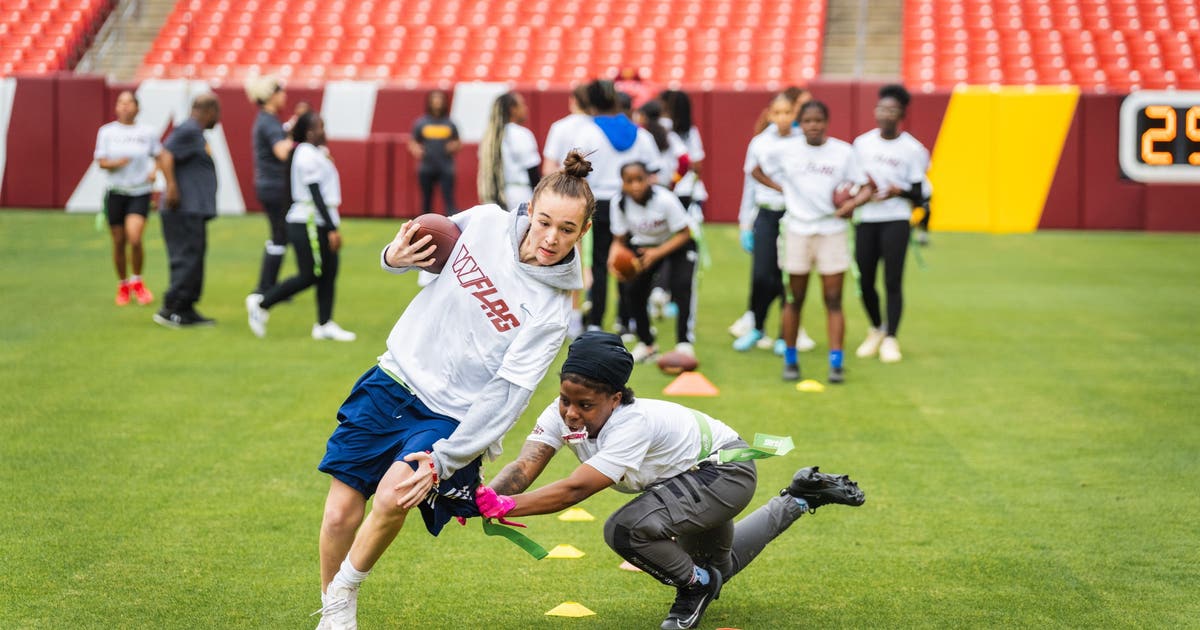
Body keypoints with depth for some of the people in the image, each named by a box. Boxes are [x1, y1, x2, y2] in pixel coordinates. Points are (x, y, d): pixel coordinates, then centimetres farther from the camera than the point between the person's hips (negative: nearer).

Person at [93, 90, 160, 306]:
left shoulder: (147, 133, 2)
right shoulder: (106, 132, 3)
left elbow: (159, 155, 15)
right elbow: (100, 161, 2)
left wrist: (154, 171, -3)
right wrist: (115, 163, -18)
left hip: (140, 192, -1)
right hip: (115, 191, 2)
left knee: (134, 238, -18)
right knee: (118, 242, 5)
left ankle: (137, 282, 5)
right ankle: (122, 285, 25)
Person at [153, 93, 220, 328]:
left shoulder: (196, 133, 18)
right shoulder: (188, 131, -13)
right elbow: (166, 154, -24)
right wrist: (171, 186, -30)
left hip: (195, 211, 10)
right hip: (185, 210, -10)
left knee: (194, 260, 12)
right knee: (187, 260, -10)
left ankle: (186, 309, 16)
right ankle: (170, 309, -8)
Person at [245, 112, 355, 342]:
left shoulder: (315, 153, 15)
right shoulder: (308, 155, -16)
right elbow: (315, 195, -20)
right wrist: (332, 229, -22)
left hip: (318, 222, 10)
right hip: (308, 225, -10)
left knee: (329, 273, 7)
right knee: (310, 275, -5)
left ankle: (324, 325, 11)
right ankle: (261, 303, 5)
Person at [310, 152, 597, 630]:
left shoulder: (551, 311, -14)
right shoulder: (484, 222, -5)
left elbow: (506, 394, -18)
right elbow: (430, 242, 16)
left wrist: (443, 460, -23)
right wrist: (395, 258, -7)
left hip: (452, 416, -3)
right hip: (395, 379, 3)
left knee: (394, 495, -27)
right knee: (341, 514, -3)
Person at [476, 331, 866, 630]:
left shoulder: (633, 424, -39)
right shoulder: (563, 413, -19)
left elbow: (575, 489, -48)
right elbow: (524, 467, -31)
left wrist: (507, 506, -55)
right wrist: (486, 497, -50)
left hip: (726, 468, -9)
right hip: (690, 476, 9)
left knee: (628, 529, -31)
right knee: (716, 565, 30)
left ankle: (695, 587, -3)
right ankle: (799, 498, 41)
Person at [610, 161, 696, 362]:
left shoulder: (665, 199, -30)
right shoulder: (619, 203, -19)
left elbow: (684, 234, -23)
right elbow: (619, 240, -10)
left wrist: (657, 253, -35)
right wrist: (614, 258, -32)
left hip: (676, 244, -4)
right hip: (643, 245, 4)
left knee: (682, 285, -25)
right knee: (632, 289, -11)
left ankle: (684, 342, -15)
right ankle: (646, 343, 9)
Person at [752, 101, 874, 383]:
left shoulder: (843, 151, -1)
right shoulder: (785, 149, 0)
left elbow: (867, 186, 1)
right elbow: (757, 171, 15)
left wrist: (852, 202, -19)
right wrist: (782, 188, 0)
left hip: (832, 230, 0)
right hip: (798, 230, 0)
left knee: (833, 299, -3)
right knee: (796, 299, 6)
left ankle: (836, 362, -4)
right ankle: (790, 359, 17)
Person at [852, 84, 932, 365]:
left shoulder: (913, 149, -2)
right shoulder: (862, 143, 7)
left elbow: (919, 195, 0)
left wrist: (898, 191, -19)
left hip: (896, 220, -3)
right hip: (865, 219, 3)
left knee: (893, 281, -9)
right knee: (865, 281, 4)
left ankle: (891, 339, 1)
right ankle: (877, 329, 28)